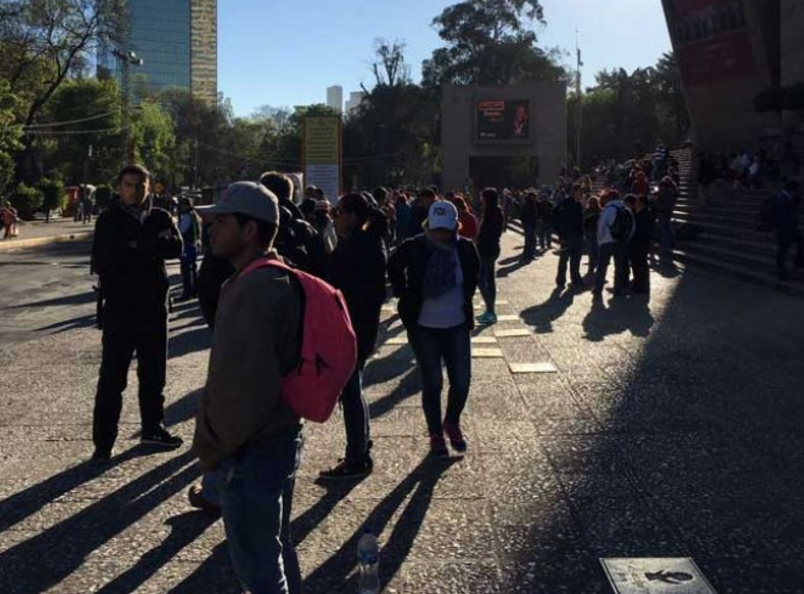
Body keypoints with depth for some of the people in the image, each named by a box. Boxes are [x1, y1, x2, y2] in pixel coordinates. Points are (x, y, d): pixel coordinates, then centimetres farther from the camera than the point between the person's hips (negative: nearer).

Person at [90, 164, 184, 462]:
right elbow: (102, 260, -15)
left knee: (154, 372, 14)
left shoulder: (160, 217, 5)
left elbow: (176, 247, -12)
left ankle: (152, 427, 30)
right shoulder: (109, 220, -2)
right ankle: (103, 441, 7)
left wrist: (135, 248, -21)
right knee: (112, 376, 0)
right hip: (119, 307, -3)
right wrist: (153, 249, -15)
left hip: (154, 306, 3)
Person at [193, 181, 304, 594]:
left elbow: (247, 389, -30)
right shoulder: (283, 280, 7)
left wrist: (212, 444, -14)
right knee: (278, 548, 24)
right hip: (283, 437, 10)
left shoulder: (251, 291, -25)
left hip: (251, 453, -9)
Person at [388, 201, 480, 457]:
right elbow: (394, 268, 7)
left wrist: (466, 297, 6)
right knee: (432, 383, 6)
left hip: (458, 326, 2)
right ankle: (436, 434, 24)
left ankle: (452, 423, 32)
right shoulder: (414, 247, -13)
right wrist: (405, 296, 2)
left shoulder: (466, 248, -7)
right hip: (424, 328, -2)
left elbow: (473, 275, 15)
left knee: (462, 381, 5)